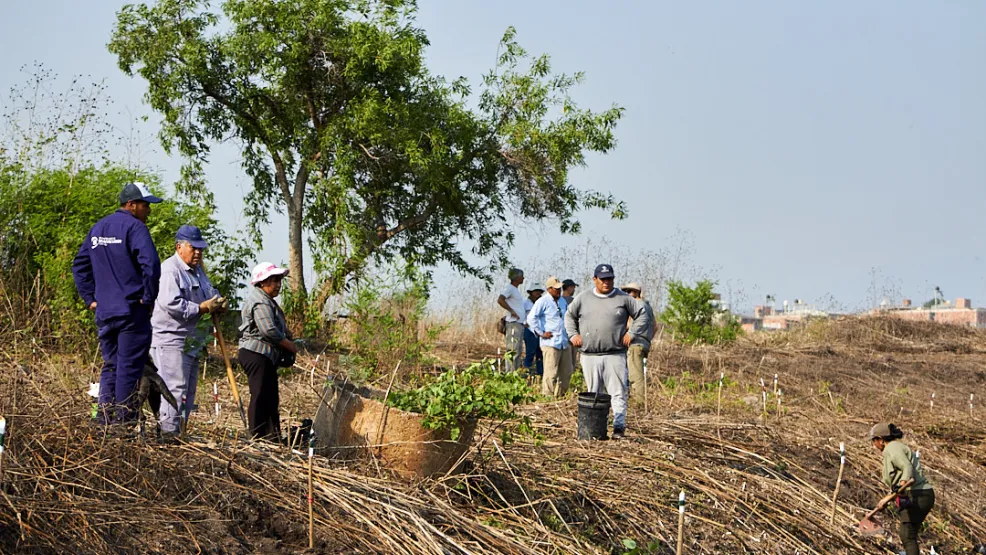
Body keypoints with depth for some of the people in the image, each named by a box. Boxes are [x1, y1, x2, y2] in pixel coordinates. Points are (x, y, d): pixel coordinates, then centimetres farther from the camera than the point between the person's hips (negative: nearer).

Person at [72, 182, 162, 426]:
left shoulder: (97, 228, 15)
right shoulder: (134, 227, -10)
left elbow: (79, 265, 20)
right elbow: (150, 264, -23)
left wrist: (90, 298, 18)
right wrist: (149, 298, -12)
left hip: (104, 312, 7)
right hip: (132, 310, -7)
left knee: (110, 366, 13)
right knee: (130, 367, -3)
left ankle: (104, 419, 12)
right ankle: (125, 419, -1)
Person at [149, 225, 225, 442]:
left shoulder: (198, 270, 18)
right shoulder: (170, 269, -13)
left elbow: (210, 292, 26)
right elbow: (171, 303, -24)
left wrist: (217, 303, 1)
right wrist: (202, 308, -21)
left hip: (191, 342, 10)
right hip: (170, 340, -10)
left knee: (188, 391, 12)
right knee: (175, 387, -13)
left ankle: (178, 432, 18)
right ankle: (168, 432, -10)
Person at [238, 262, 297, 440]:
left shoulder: (266, 300, 20)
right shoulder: (260, 302, -15)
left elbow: (276, 329, 26)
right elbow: (269, 330, -26)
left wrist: (288, 341, 9)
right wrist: (290, 346, -15)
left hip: (265, 356, 11)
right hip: (257, 354, -11)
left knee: (271, 398, 13)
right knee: (260, 396, -8)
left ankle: (272, 436, 18)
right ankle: (258, 436, -6)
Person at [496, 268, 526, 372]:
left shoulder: (516, 290, 20)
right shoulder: (509, 288, -9)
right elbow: (500, 300, -25)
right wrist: (512, 311, -23)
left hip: (520, 324, 10)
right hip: (513, 324, -10)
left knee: (519, 351, 11)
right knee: (513, 350, -11)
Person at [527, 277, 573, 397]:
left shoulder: (562, 301, 16)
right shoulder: (543, 301, -9)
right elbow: (531, 318, -18)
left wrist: (569, 333, 22)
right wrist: (541, 333, -15)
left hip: (565, 342, 8)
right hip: (551, 343, -8)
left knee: (566, 372, 11)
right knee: (551, 373, -8)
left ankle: (560, 394, 23)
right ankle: (547, 395, -1)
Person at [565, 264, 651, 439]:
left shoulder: (623, 299, 3)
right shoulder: (583, 299, 10)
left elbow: (643, 315, 7)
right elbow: (569, 316, 24)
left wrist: (631, 333, -1)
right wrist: (573, 334, 12)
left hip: (615, 356, -2)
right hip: (589, 356, 2)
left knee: (618, 392, -5)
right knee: (593, 394, 8)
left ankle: (619, 427, -3)